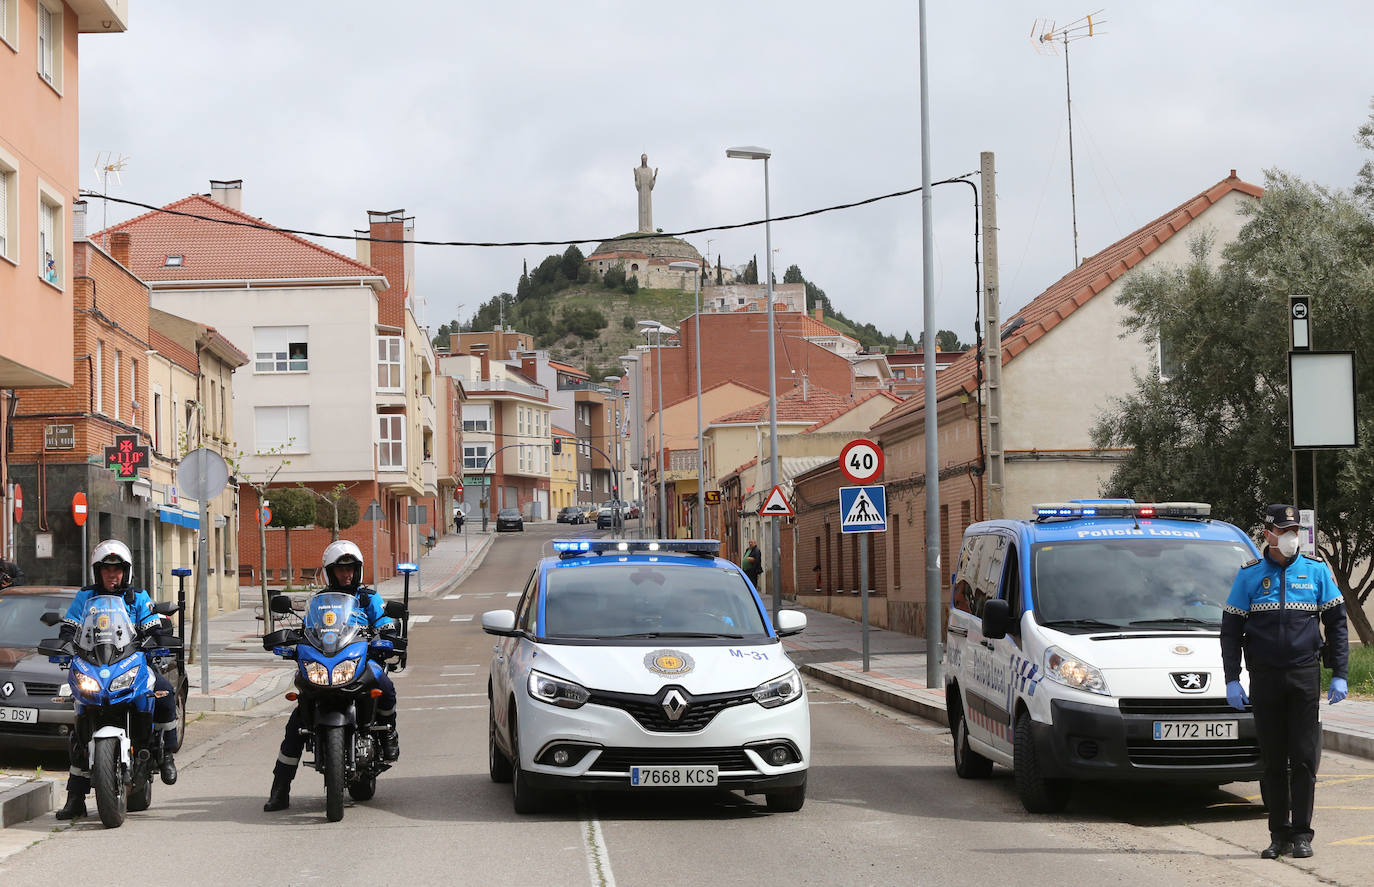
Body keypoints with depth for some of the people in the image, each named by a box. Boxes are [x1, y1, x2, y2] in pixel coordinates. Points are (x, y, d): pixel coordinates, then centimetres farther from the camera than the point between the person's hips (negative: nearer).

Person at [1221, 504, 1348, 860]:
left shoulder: (1316, 571, 6)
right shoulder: (1250, 575, 6)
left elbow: (1336, 624, 9)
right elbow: (1230, 629, 8)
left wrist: (1339, 675, 2)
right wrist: (1232, 680, 0)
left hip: (1305, 676, 0)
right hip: (1264, 678, 0)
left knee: (1304, 757, -3)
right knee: (1273, 760, 3)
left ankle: (1301, 834, 2)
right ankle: (1279, 834, 8)